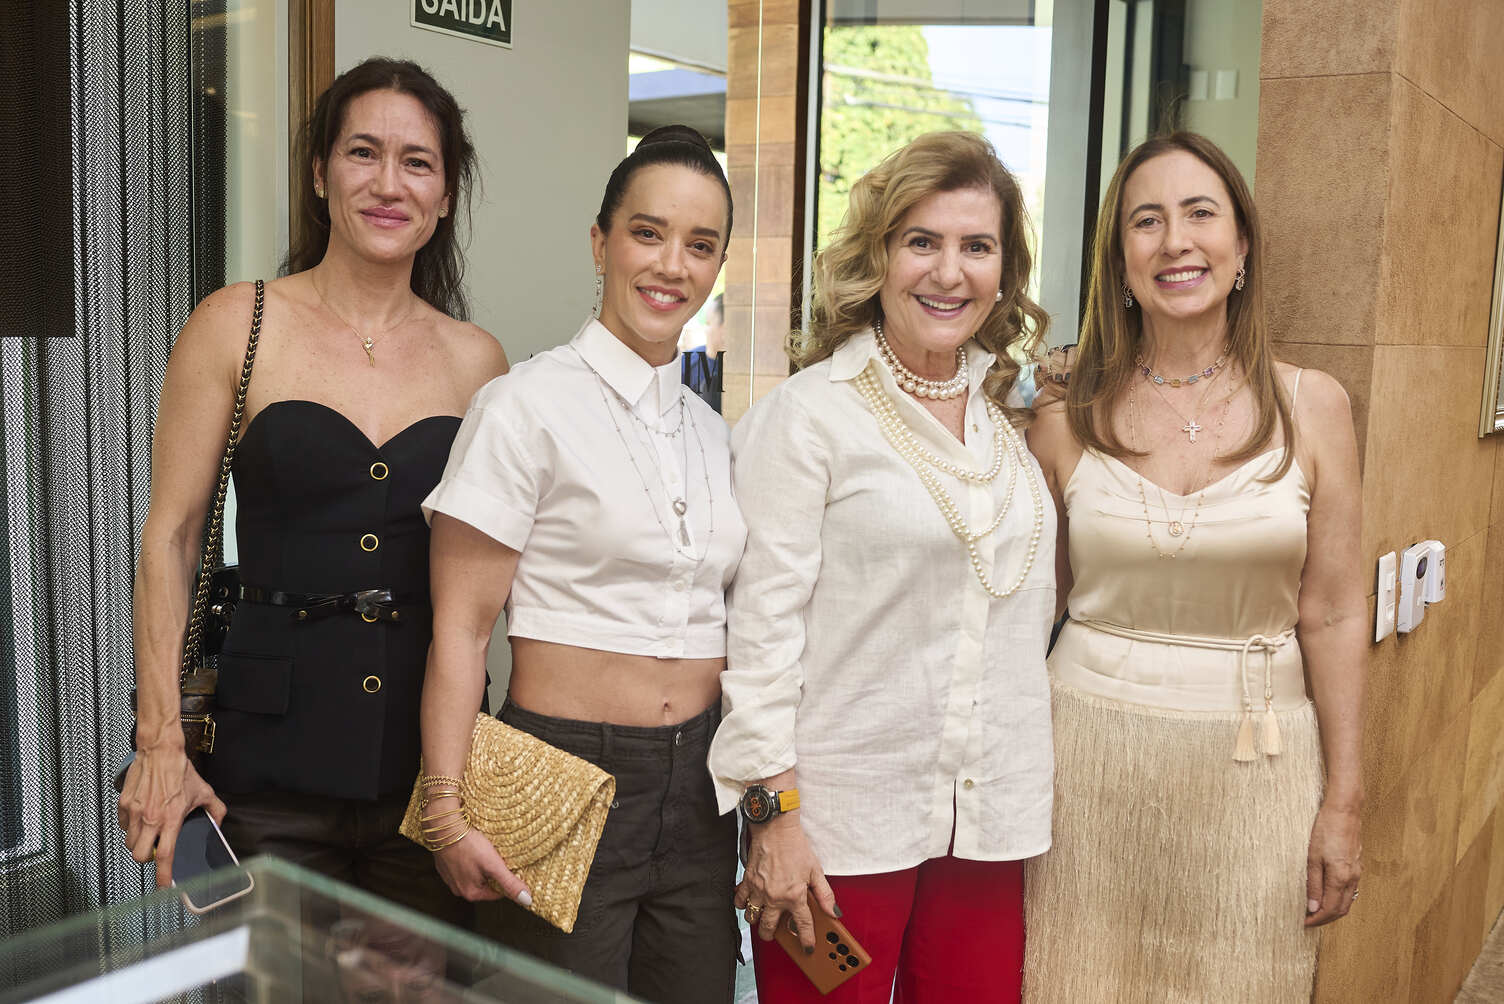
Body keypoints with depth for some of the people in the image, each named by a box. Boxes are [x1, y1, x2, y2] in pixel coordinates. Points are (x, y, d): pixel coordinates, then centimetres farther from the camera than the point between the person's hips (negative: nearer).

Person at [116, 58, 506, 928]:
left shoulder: (477, 359, 5)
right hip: (272, 757, -2)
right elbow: (170, 536, -1)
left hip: (430, 752, 3)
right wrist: (161, 741, -6)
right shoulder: (239, 325, -1)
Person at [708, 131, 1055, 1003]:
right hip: (845, 819, -5)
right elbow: (763, 621, -11)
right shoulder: (810, 414, -8)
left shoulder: (1008, 418, 10)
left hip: (991, 816, 5)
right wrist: (772, 812, -13)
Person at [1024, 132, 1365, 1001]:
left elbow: (1333, 614, 0)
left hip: (1254, 761, 0)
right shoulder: (1069, 420, -2)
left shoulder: (1312, 406, -2)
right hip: (1092, 750, 0)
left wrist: (1343, 800, 0)